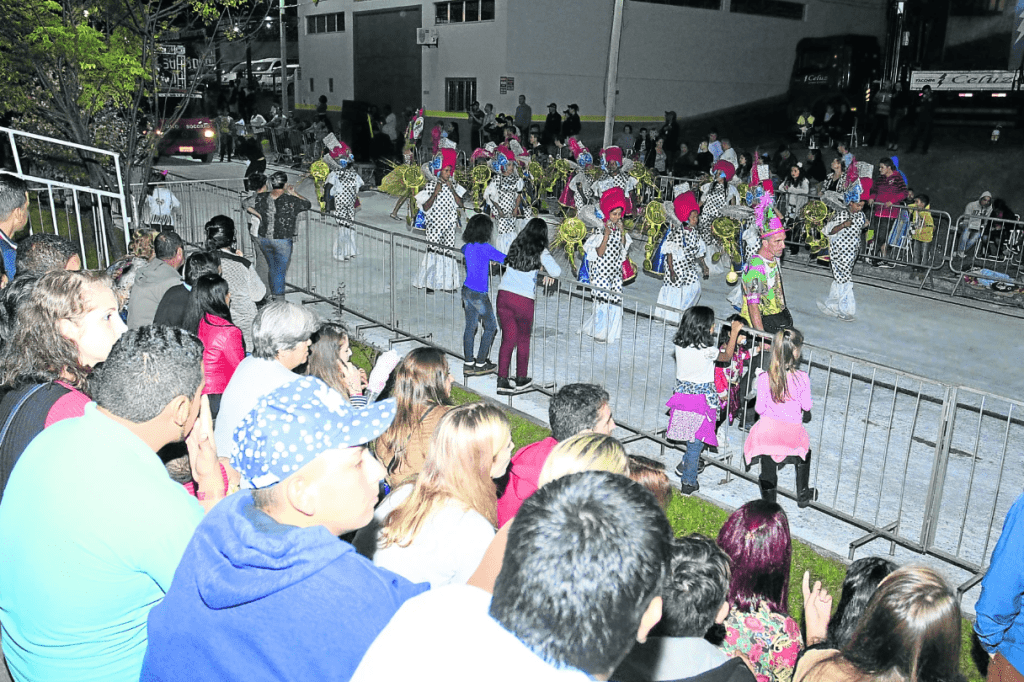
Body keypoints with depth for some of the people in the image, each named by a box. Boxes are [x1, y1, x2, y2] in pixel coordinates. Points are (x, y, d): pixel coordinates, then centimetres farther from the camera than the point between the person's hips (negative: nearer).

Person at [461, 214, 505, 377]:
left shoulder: (467, 246, 5)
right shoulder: (485, 248, -19)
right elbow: (507, 259, -19)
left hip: (467, 290, 7)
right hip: (479, 294, -7)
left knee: (470, 326, 14)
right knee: (490, 327, 8)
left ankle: (468, 364, 17)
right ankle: (480, 364, 12)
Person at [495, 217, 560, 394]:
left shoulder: (515, 246, 10)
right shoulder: (540, 251, -3)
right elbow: (556, 271, -14)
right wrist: (548, 275, 9)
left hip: (504, 295, 4)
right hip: (523, 300, -4)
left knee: (507, 339, 10)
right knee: (523, 340, 14)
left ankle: (502, 381, 8)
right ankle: (521, 380, 24)